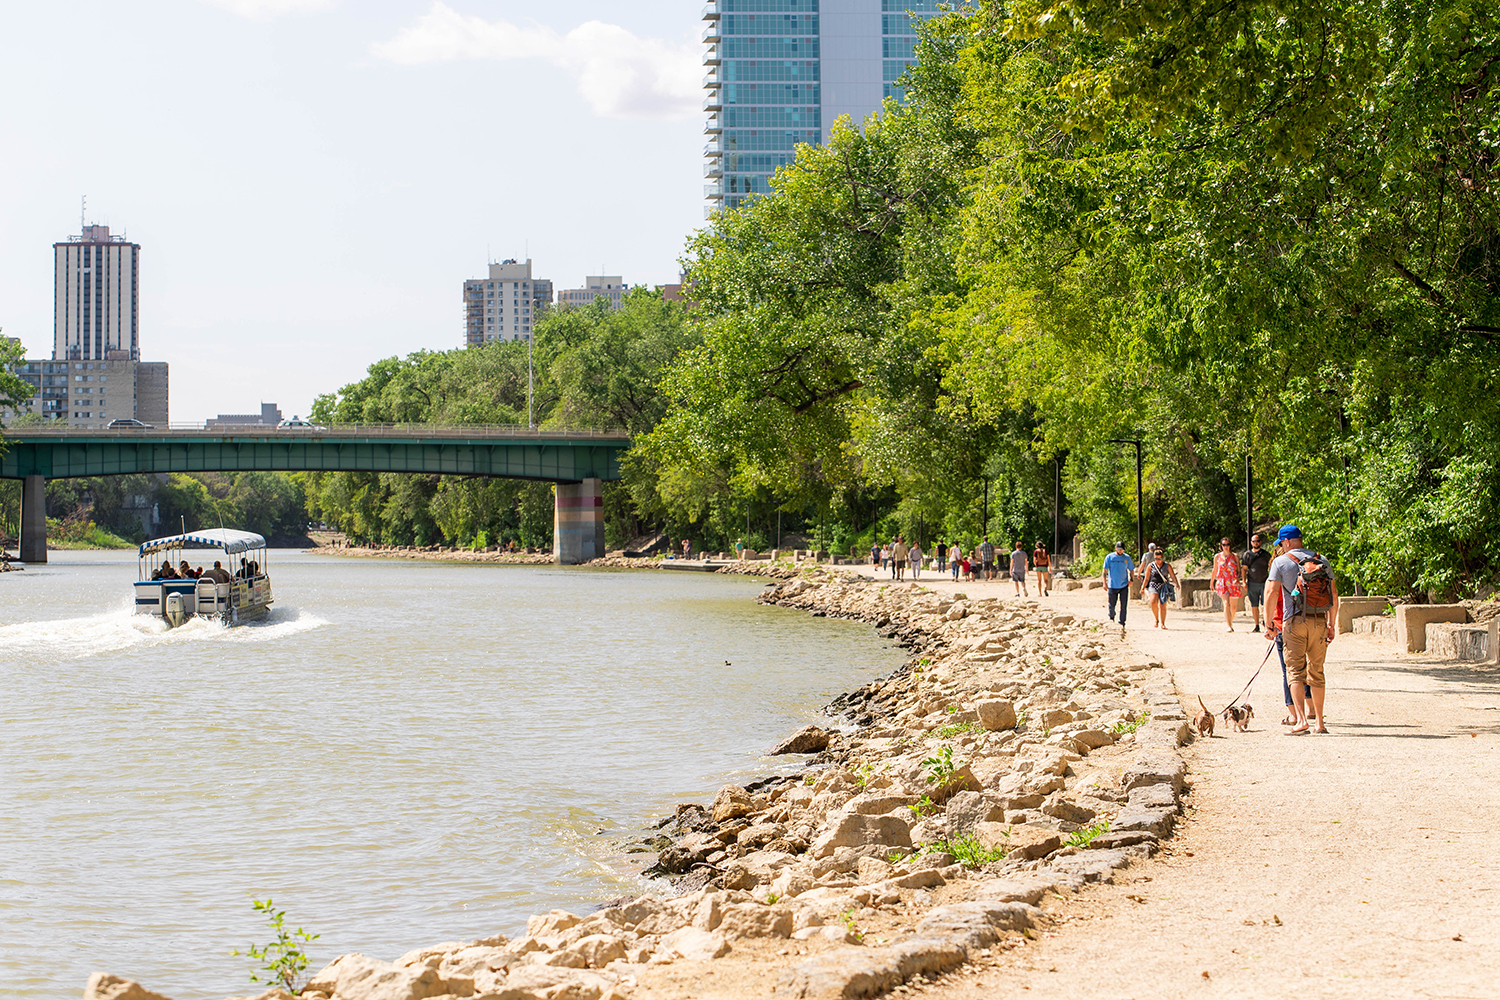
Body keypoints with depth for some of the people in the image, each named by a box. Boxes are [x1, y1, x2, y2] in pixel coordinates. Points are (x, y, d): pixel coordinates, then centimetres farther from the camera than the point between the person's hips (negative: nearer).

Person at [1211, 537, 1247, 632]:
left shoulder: (1235, 556, 5)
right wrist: (1212, 582, 26)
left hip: (1234, 584, 2)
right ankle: (1228, 626, -26)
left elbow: (1239, 571, 6)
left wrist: (1237, 579, -13)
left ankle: (1230, 623, 33)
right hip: (1222, 584, -1)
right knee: (1226, 604, -19)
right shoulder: (1217, 557, 6)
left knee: (1233, 606, 8)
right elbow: (1215, 570, 18)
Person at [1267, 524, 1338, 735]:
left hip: (1294, 621, -4)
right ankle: (1319, 721, 16)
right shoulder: (1322, 561, 10)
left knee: (1295, 671, -3)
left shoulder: (1281, 562, -1)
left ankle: (1300, 719, -17)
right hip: (1319, 621, 4)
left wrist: (1269, 624, -2)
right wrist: (1331, 625, 17)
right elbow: (1334, 595, 10)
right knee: (1316, 672, 13)